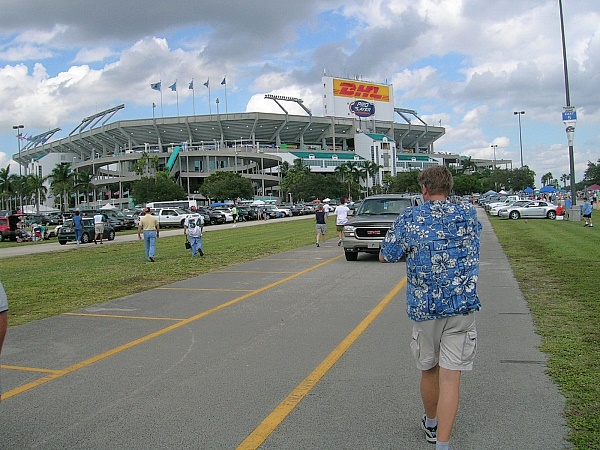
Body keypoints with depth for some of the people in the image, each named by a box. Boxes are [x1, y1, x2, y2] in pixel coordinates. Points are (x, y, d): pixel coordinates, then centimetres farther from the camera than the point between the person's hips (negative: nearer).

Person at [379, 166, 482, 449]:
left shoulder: (410, 218, -4)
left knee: (428, 370, 19)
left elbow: (385, 256, 2)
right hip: (462, 307, 1)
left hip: (424, 307, 0)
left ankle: (431, 425, 41)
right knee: (450, 376, 0)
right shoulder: (468, 214, 3)